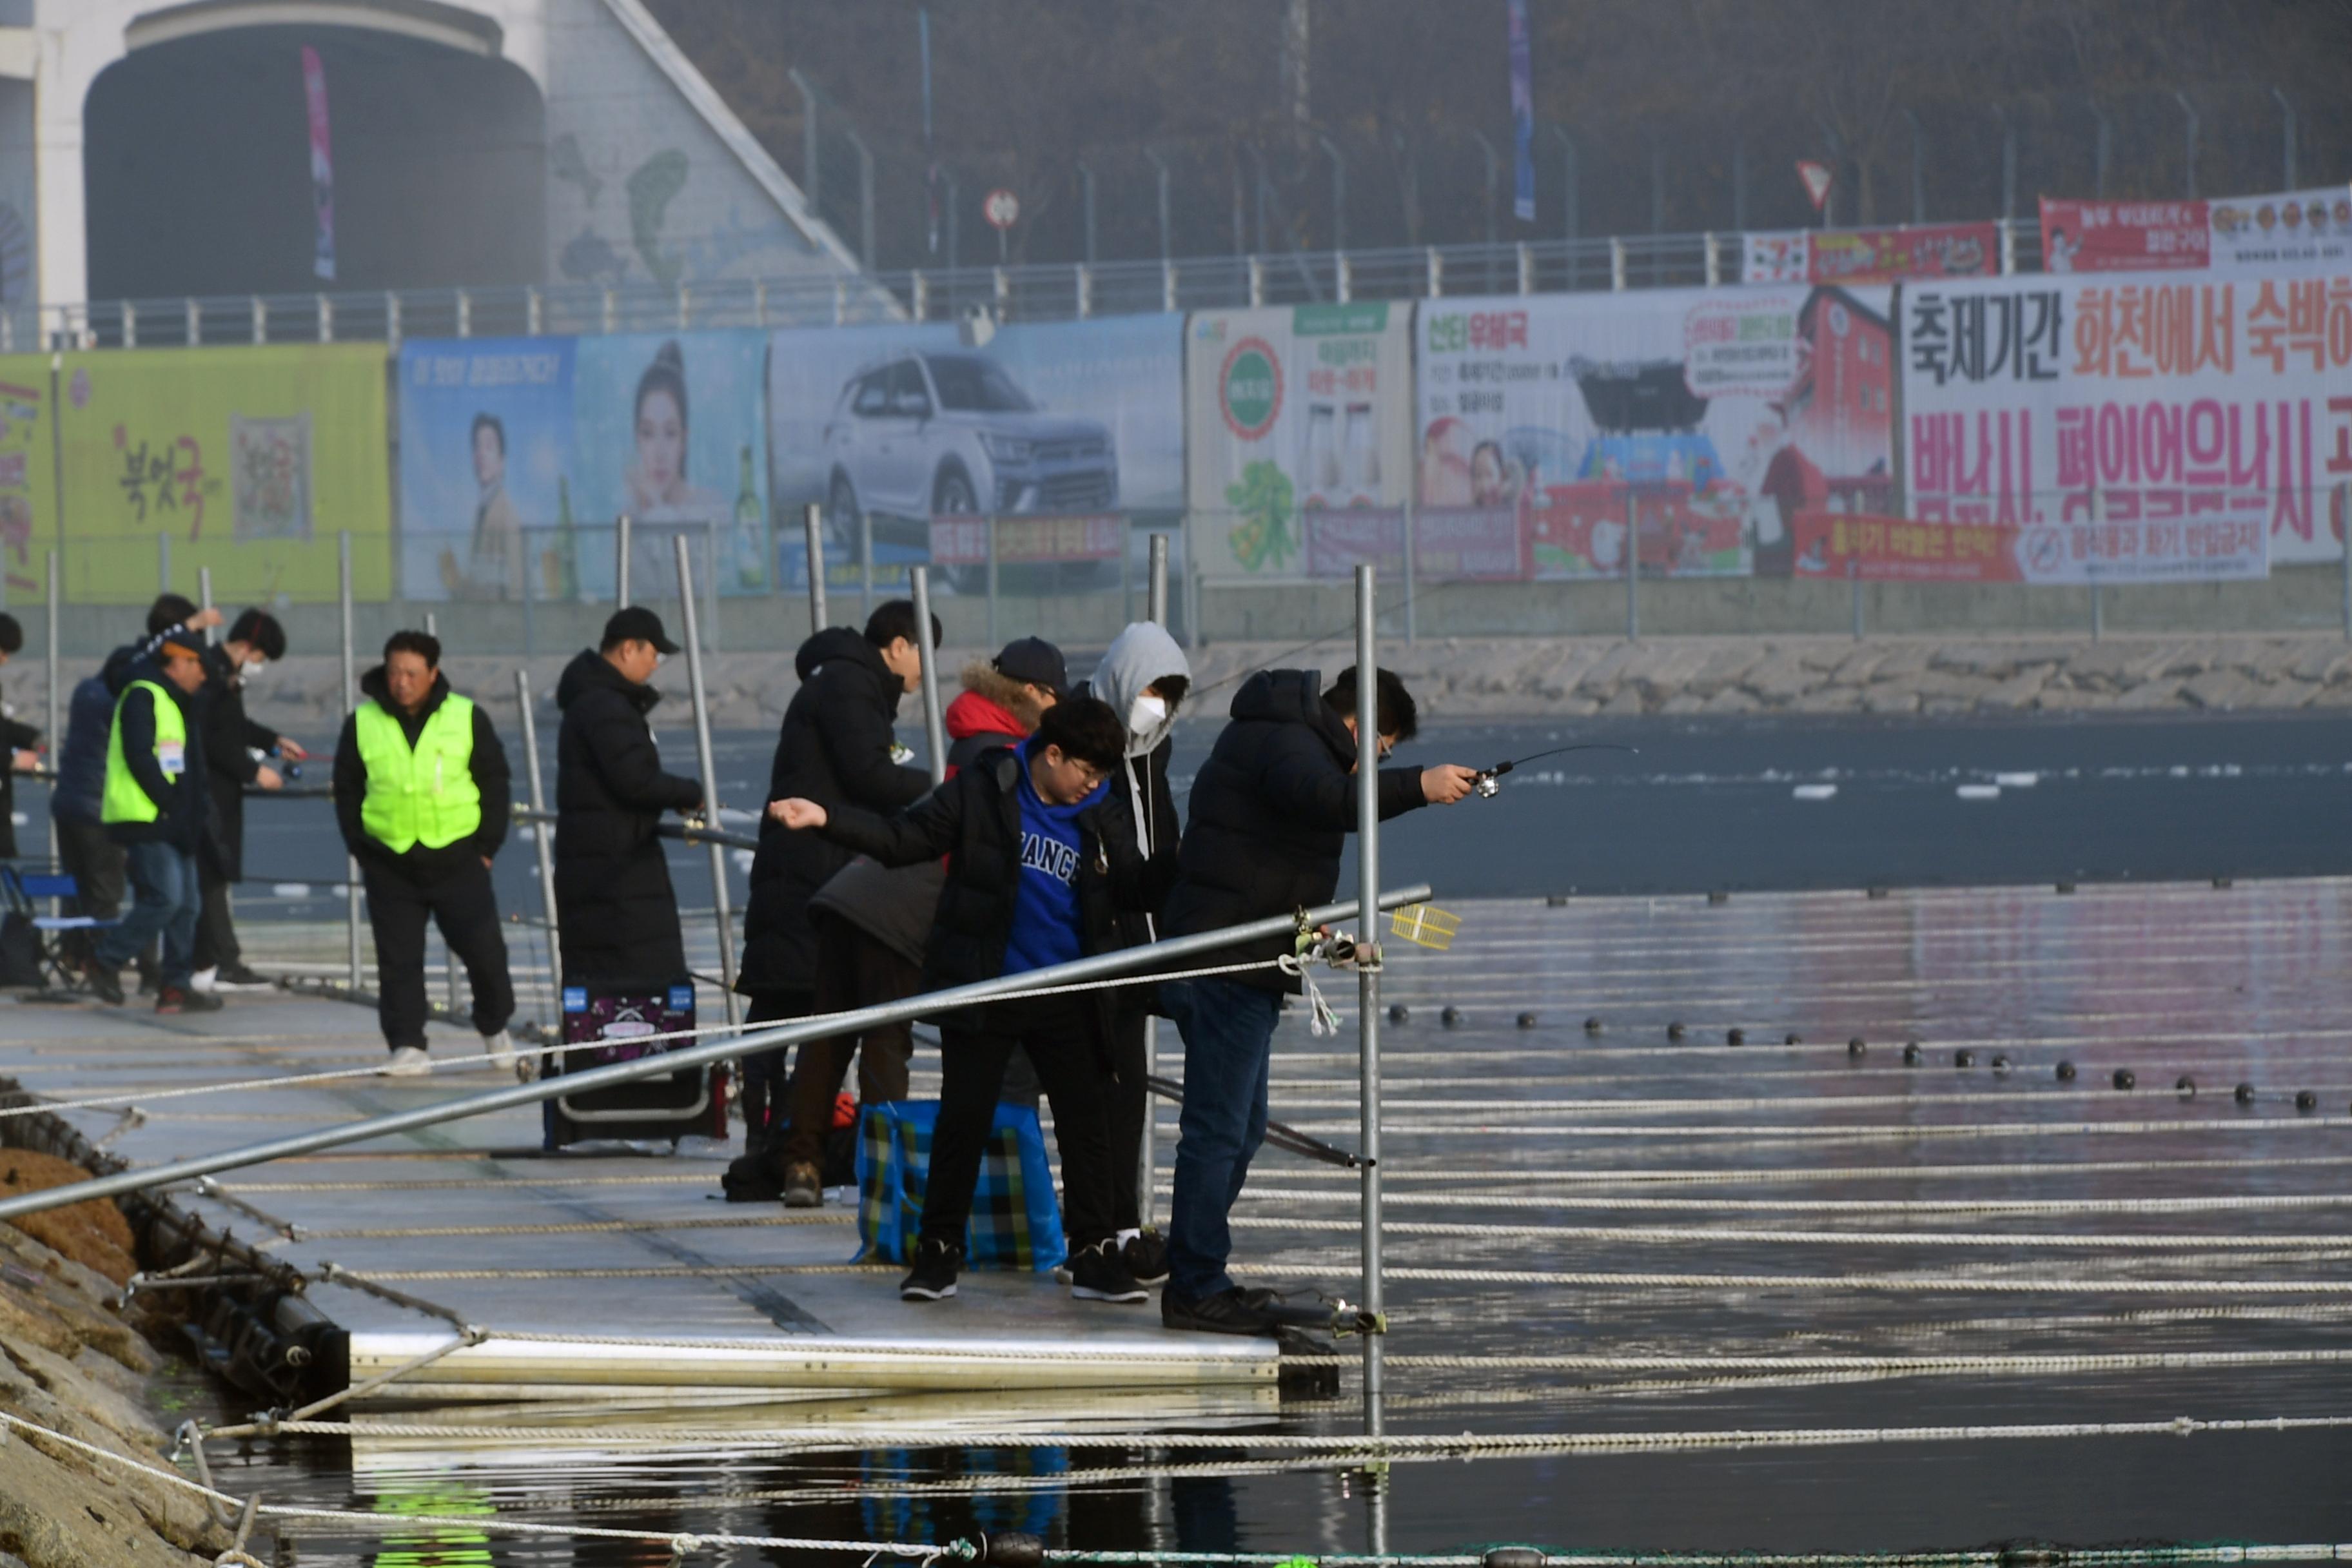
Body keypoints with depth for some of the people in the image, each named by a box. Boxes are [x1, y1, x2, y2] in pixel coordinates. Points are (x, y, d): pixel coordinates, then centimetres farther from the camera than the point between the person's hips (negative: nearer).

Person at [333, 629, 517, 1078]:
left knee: (484, 951, -1)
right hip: (390, 864, 1)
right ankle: (407, 1046, 4)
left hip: (458, 858, -1)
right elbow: (347, 791, 9)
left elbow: (495, 784, 6)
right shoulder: (362, 724, 2)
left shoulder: (467, 718, 0)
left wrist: (486, 847, 1)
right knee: (398, 961, -1)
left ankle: (495, 1028, 22)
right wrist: (361, 851, 1)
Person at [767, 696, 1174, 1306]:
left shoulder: (1099, 819, 4)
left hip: (1065, 1000, 3)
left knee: (1084, 1121, 2)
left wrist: (1182, 864, -14)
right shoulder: (982, 792, -7)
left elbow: (1136, 888, 5)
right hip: (981, 992, -3)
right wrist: (828, 821, -16)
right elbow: (904, 838, -5)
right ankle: (938, 1252, 11)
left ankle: (1094, 1255, 9)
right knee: (963, 1119, 1)